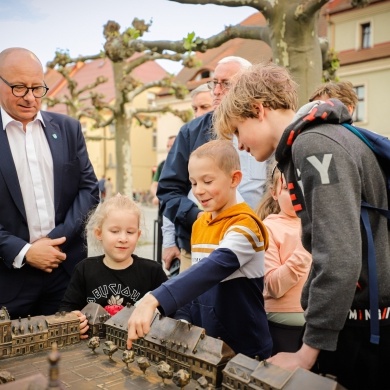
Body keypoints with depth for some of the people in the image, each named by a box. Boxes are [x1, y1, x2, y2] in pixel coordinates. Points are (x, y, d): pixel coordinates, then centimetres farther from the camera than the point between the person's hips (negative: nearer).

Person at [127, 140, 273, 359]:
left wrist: (153, 300, -45)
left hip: (244, 350, -6)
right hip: (203, 343, 7)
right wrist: (182, 319, -3)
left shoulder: (245, 225, -19)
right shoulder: (199, 225, 4)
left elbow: (213, 268, -35)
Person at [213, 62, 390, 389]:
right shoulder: (313, 141, 12)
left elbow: (339, 256, -26)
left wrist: (308, 350, -20)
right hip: (354, 316, 9)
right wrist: (310, 311, 17)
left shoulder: (314, 145, -19)